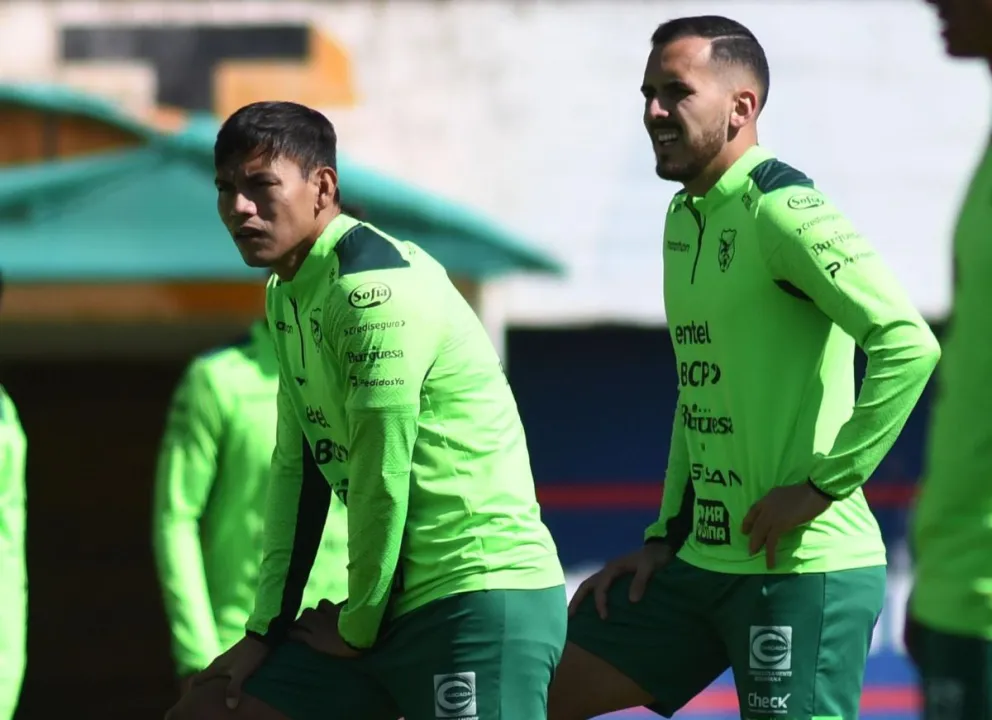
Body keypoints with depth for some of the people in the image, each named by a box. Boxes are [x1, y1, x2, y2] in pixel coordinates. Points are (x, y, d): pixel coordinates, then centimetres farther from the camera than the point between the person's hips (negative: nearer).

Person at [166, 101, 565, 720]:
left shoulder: (374, 283, -16)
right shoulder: (287, 296, 13)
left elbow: (383, 473, -17)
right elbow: (298, 468, 16)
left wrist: (358, 626, -7)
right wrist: (267, 628, 11)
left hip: (484, 594, -10)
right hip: (396, 601, 10)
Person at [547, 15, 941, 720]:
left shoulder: (781, 209, -15)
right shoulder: (683, 218, 15)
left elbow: (908, 344, -26)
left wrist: (823, 485, -22)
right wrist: (666, 536, 18)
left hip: (802, 569, -10)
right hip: (702, 562, 10)